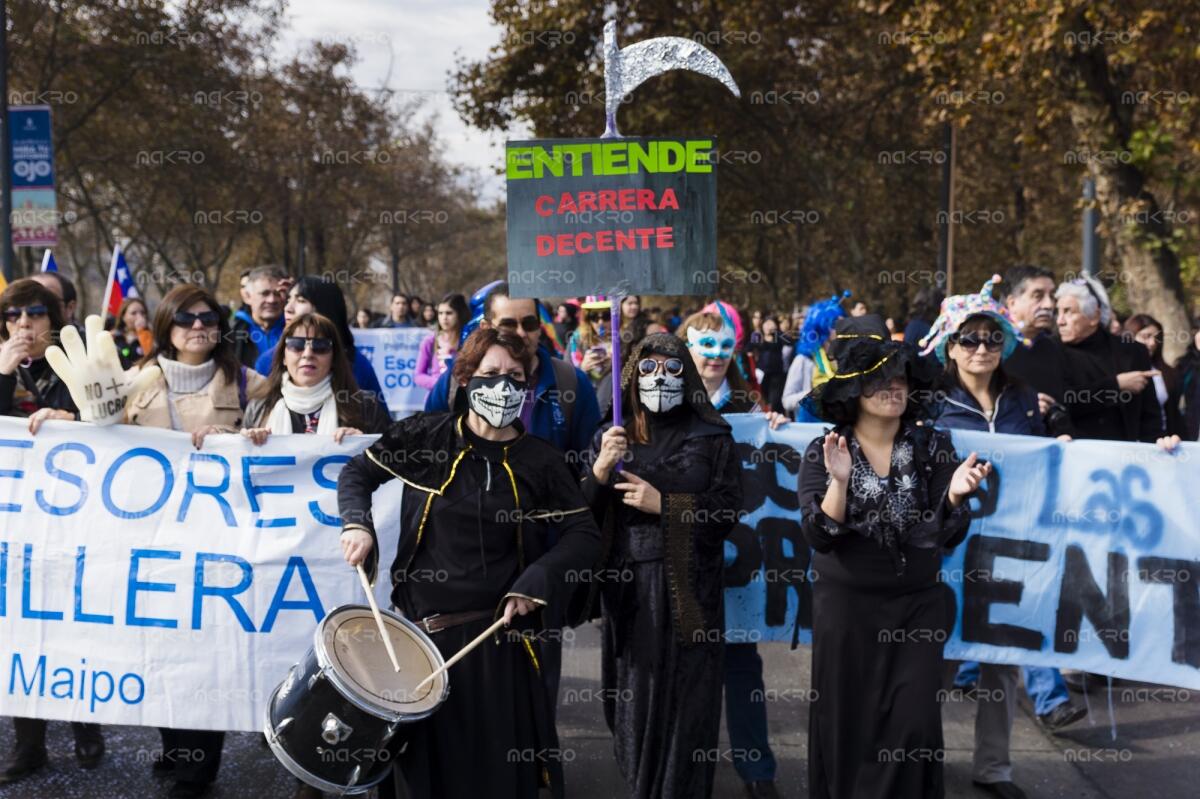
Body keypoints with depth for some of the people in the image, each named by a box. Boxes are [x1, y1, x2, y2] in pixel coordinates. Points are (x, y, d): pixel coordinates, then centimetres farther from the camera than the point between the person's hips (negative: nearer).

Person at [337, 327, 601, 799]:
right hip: (421, 628, 1)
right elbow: (359, 473, 12)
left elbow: (584, 537, 2)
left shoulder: (540, 462, 0)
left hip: (498, 634, 0)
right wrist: (357, 525, -6)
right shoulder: (425, 436, -1)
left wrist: (539, 579, -13)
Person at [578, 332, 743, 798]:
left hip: (689, 589, -1)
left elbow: (728, 510, -4)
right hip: (628, 589, 2)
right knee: (632, 703, 4)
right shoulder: (611, 437, 10)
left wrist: (663, 504, -13)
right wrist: (599, 471, -12)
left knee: (682, 705, -1)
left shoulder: (711, 437, 5)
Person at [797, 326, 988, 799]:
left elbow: (948, 537, -5)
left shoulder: (933, 446, -2)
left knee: (915, 726, -3)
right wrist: (839, 481, -27)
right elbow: (819, 537, -12)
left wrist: (955, 494, -25)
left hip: (918, 604, 1)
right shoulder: (822, 452, -5)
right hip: (845, 604, -1)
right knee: (847, 723, 6)